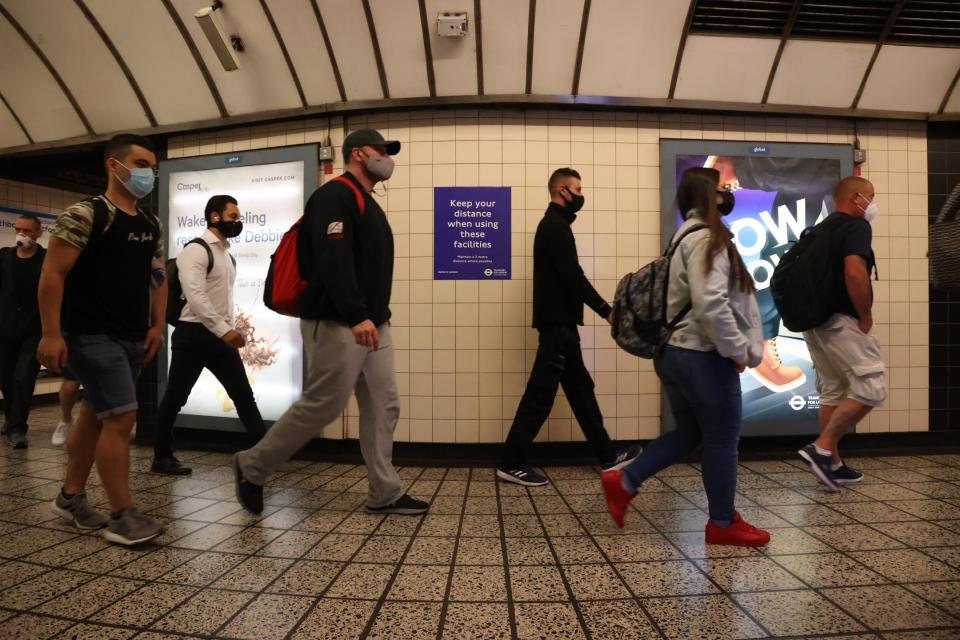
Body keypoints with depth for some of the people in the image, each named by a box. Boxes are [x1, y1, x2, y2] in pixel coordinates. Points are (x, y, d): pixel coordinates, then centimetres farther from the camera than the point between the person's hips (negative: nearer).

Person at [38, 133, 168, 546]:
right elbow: (52, 275, -14)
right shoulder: (86, 214, -10)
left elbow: (158, 277, 19)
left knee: (95, 415, 17)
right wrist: (51, 333, -19)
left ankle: (71, 497, 32)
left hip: (133, 339, 8)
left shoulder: (151, 226, 13)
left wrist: (157, 325, 9)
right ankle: (123, 518, -3)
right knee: (121, 417, -12)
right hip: (92, 335, -8)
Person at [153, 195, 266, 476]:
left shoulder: (228, 255, 15)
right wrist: (224, 330, -27)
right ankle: (162, 458, 21)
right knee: (176, 397, 6)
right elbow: (195, 295, -22)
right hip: (194, 334, -8)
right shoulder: (196, 249, -11)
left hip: (221, 336, 8)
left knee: (244, 395, 6)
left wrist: (230, 331, 16)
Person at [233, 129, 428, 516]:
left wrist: (377, 316, 18)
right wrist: (355, 316, -31)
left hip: (373, 325, 10)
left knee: (383, 406, 6)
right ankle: (252, 467, 17)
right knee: (321, 406, -4)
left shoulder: (368, 204, 22)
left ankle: (385, 494, 14)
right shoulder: (336, 195, -9)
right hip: (337, 324, -10)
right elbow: (333, 260, -23)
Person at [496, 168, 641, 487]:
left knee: (580, 389, 14)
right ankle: (511, 463, 1)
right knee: (540, 393, -7)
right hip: (557, 323, -11)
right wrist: (606, 311, -14)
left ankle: (607, 455, 25)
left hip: (560, 322, 11)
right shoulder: (555, 227, -12)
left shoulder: (553, 225, 20)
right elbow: (573, 277, -20)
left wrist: (601, 308, 18)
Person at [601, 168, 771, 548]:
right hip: (703, 356, -10)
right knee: (722, 439, 5)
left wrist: (735, 347, 16)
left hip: (677, 352, 10)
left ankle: (623, 482, 18)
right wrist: (737, 349, -14)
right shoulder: (706, 239, -15)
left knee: (688, 434, 19)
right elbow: (711, 305, -26)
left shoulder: (689, 238, 17)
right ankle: (723, 524, 21)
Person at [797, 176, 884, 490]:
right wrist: (866, 317, -15)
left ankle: (833, 464, 17)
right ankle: (822, 447, -7)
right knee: (870, 389, -4)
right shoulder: (856, 226, -9)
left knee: (832, 392, 13)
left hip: (815, 320, 9)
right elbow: (854, 272, -25)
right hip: (841, 321, -9)